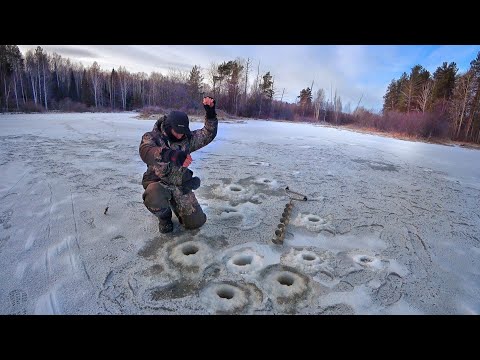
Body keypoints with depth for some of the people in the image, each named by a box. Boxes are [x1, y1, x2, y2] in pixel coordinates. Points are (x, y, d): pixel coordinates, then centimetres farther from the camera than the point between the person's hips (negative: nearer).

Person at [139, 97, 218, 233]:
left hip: (181, 186, 4)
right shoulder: (152, 137, -12)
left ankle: (175, 205, 32)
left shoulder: (187, 138, 2)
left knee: (197, 222, 1)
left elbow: (208, 134, 0)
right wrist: (172, 155, -54)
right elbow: (145, 151, -35)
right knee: (154, 196, -41)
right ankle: (164, 217, -2)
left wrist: (210, 113, -17)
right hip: (158, 184, -3)